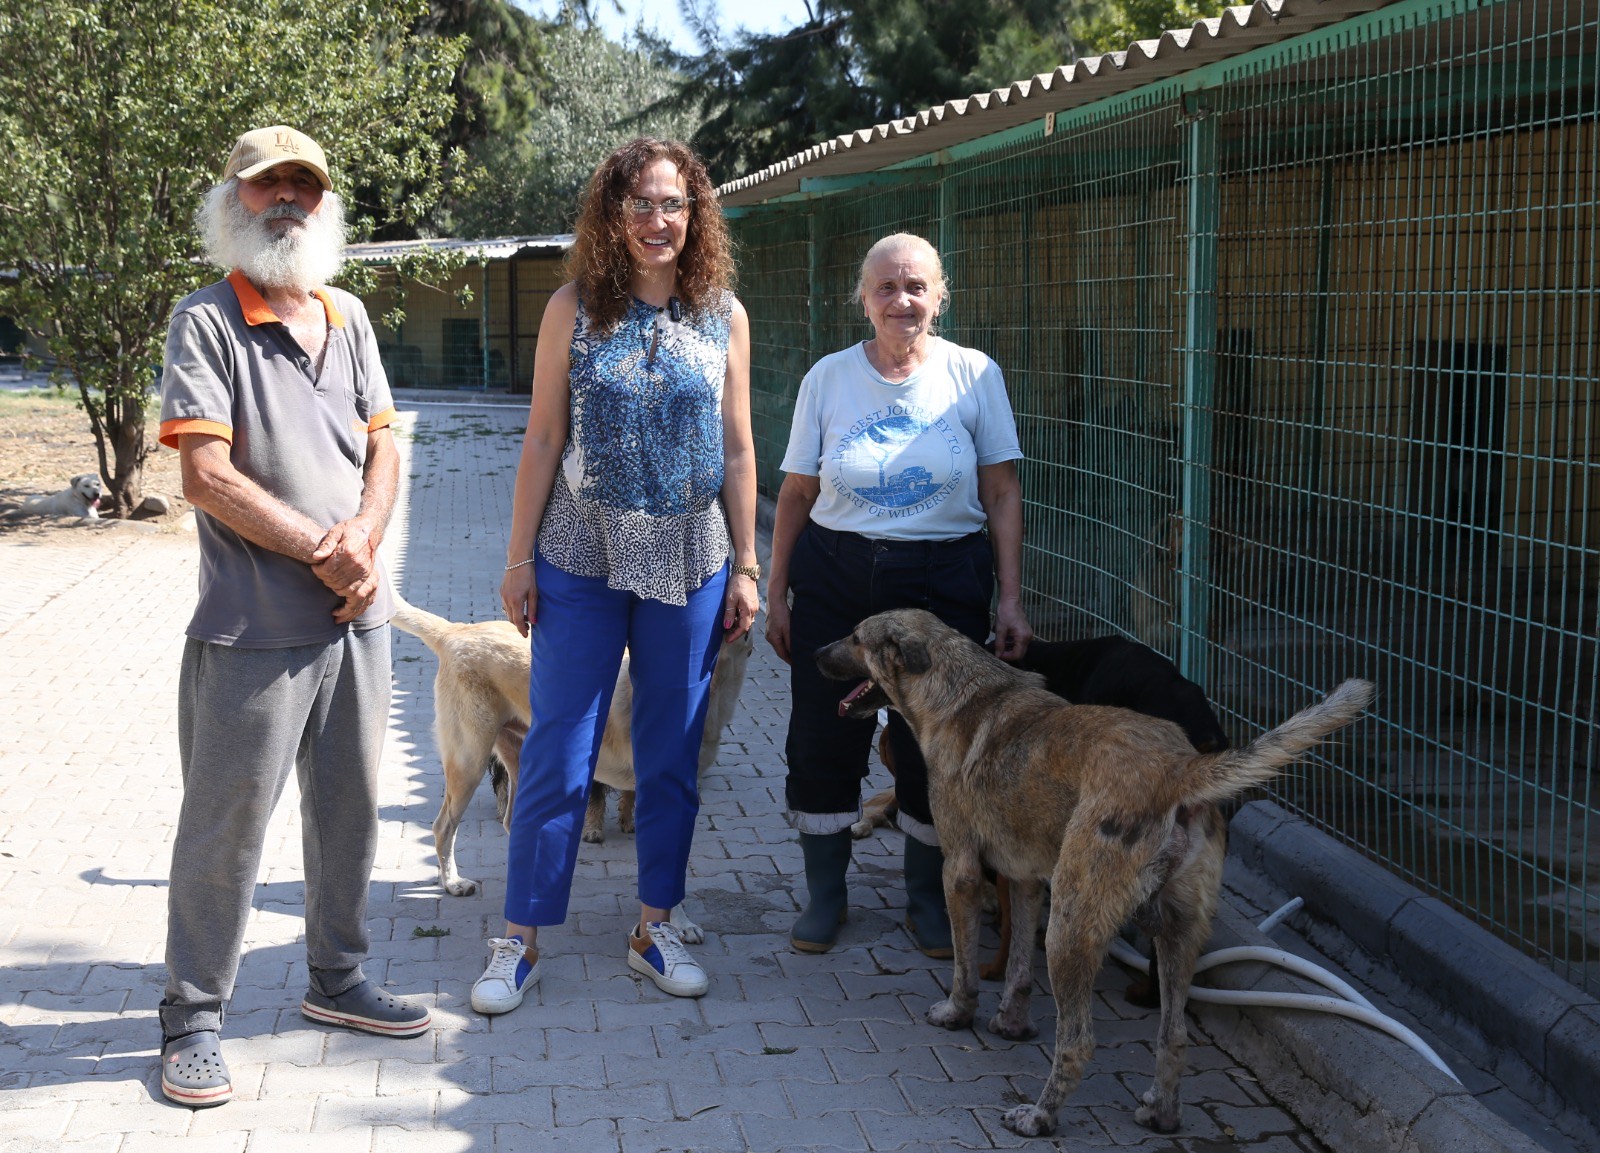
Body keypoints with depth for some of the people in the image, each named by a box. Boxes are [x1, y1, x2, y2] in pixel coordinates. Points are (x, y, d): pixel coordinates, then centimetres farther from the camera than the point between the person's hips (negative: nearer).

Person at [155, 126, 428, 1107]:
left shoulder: (348, 317, 11)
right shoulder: (207, 320, -7)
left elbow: (383, 445, 11)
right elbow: (207, 476, -15)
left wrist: (365, 537, -9)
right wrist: (322, 548, -14)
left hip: (357, 618, 6)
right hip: (254, 629, -6)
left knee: (350, 808, 15)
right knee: (226, 825, 2)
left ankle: (337, 980, 32)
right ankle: (194, 1020, 15)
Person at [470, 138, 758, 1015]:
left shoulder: (723, 316, 3)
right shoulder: (574, 310, -1)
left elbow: (736, 451, 6)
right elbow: (542, 441, 0)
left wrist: (745, 566, 4)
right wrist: (518, 558, -2)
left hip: (689, 565, 2)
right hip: (580, 563, -2)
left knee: (672, 754, 10)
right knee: (556, 755, 2)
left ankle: (654, 927, 24)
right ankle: (520, 940, 12)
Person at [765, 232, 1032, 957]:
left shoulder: (974, 375, -2)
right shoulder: (828, 379, 1)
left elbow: (1002, 494, 0)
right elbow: (796, 494, 6)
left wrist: (1010, 598, -5)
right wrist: (776, 593, 5)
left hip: (945, 583, -1)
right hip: (834, 581, 1)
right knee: (823, 740, 5)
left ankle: (928, 898, 24)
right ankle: (825, 893, 23)